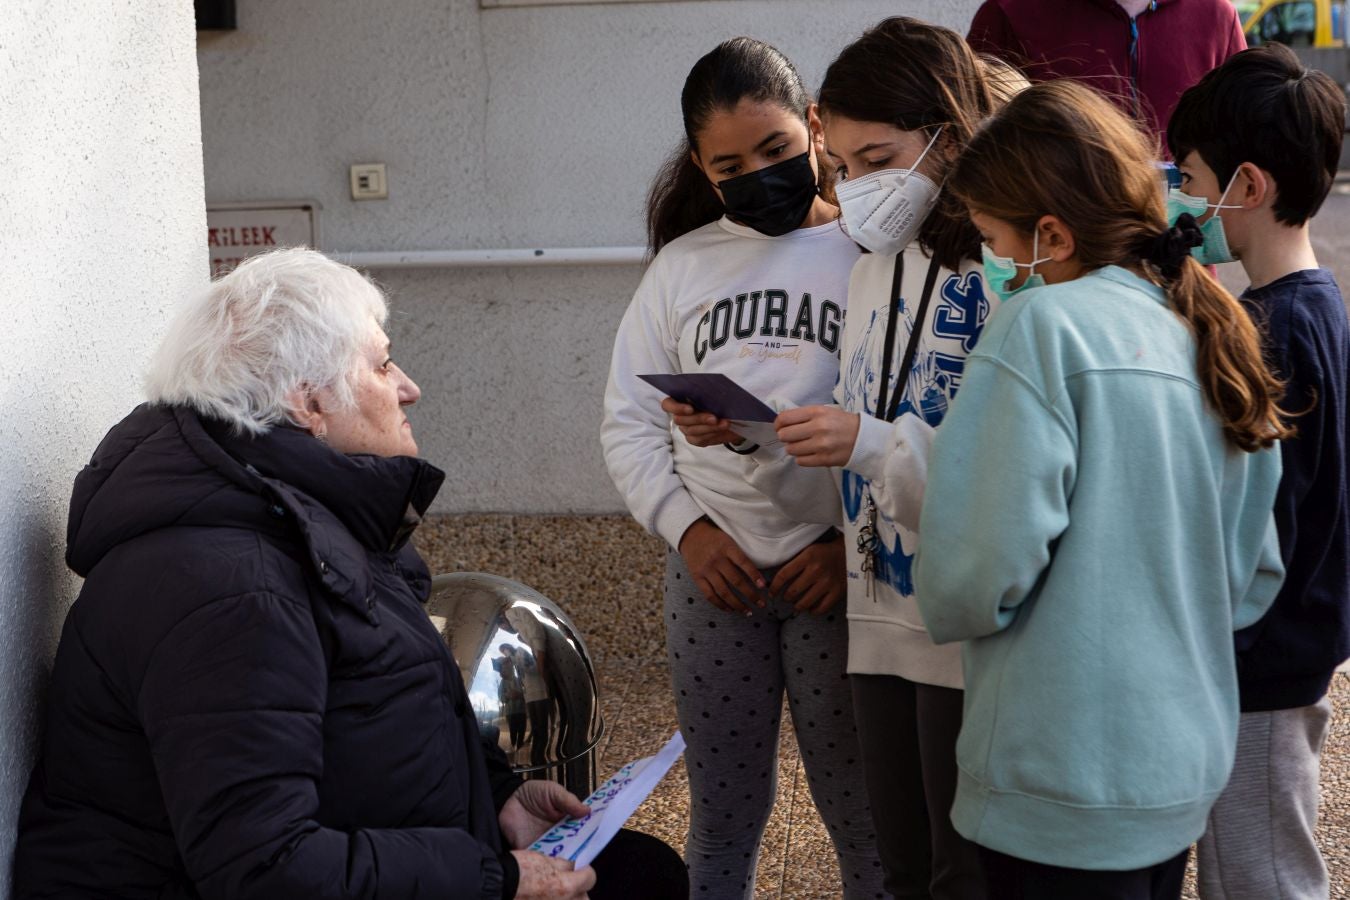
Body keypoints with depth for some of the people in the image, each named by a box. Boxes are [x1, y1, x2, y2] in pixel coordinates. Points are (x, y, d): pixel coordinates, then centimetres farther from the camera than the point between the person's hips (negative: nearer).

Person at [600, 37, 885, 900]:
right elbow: (630, 421, 10)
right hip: (712, 572, 3)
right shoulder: (682, 263, 10)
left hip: (842, 575, -3)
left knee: (866, 820, 4)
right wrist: (688, 526, -4)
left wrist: (858, 543, -13)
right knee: (723, 813, 13)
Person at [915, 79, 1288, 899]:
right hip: (1188, 771, 7)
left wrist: (947, 608, 0)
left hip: (1067, 787, -7)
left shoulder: (1046, 325, -17)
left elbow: (976, 568, -21)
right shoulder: (1214, 335, 4)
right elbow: (1255, 577, 11)